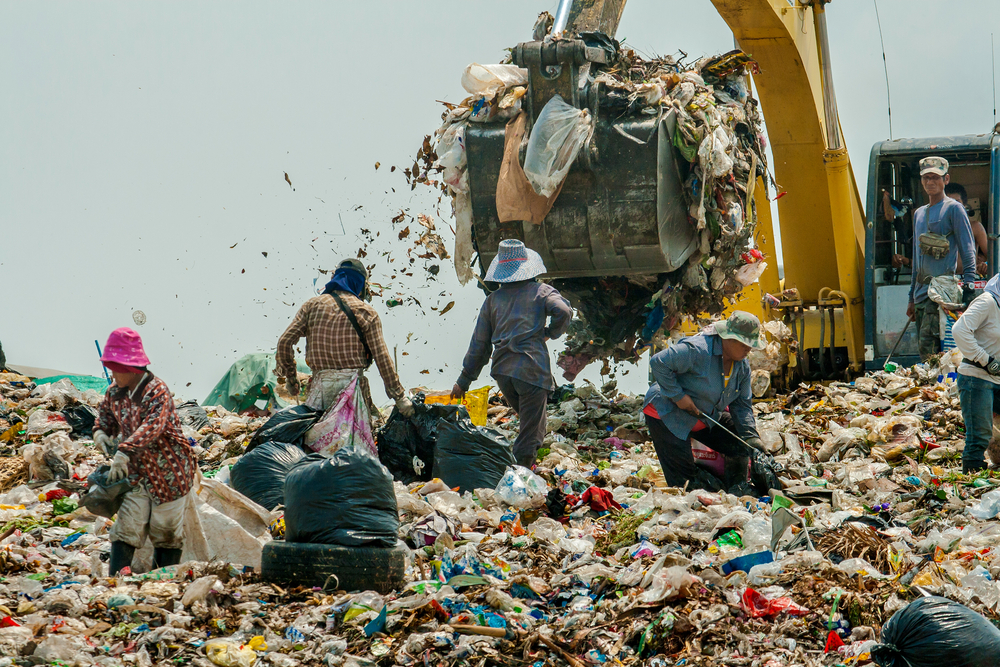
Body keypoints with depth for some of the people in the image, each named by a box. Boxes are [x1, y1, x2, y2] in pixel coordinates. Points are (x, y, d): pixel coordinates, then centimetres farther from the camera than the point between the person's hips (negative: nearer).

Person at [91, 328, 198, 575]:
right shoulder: (116, 392, 1)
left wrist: (124, 452, -47)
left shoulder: (157, 391, -22)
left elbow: (152, 427, -36)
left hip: (169, 470, -5)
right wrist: (101, 432, -4)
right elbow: (106, 414, 21)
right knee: (127, 526, -3)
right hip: (137, 472, 5)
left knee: (165, 531, 5)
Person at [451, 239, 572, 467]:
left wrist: (464, 381, 19)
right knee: (531, 431, -1)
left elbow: (479, 344, 15)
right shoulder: (541, 291, 4)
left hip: (502, 371, 5)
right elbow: (563, 312, -14)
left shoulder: (493, 299, 14)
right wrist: (549, 333, 7)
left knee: (529, 421, 23)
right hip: (531, 370, -5)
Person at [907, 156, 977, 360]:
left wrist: (968, 292, -13)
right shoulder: (919, 214, 21)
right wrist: (912, 298, 23)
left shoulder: (953, 209, -1)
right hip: (922, 290, 8)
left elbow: (968, 253, -4)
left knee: (928, 342, -20)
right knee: (923, 346, 4)